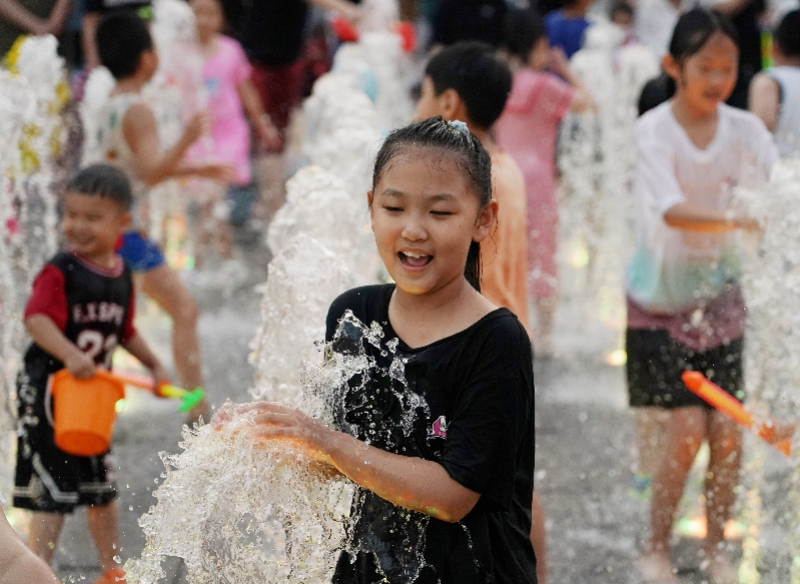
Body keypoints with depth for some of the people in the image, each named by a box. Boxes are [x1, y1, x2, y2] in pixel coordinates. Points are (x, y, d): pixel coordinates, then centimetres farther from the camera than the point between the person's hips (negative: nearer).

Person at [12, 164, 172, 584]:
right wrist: (70, 355, -42)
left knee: (102, 487, 19)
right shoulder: (59, 272, -17)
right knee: (52, 493, -7)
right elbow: (36, 318, -29)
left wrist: (154, 365, 14)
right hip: (47, 390, -7)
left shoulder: (121, 276, 5)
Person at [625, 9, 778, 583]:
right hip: (662, 293, -4)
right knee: (688, 425, -10)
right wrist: (733, 220, -50)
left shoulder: (743, 128, -5)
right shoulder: (655, 128, -17)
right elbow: (671, 209, -33)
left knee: (728, 429, -1)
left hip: (719, 288, 4)